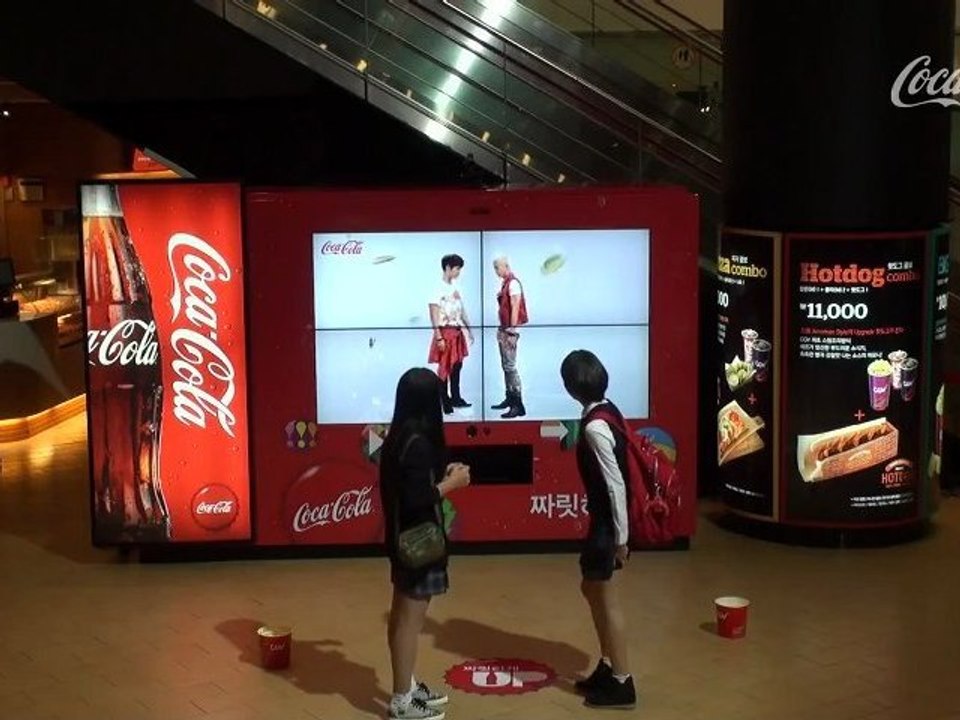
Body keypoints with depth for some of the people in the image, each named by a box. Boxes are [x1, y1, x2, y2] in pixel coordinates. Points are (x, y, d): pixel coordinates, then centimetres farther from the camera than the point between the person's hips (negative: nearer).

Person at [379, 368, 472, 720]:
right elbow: (417, 499, -25)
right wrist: (452, 482, -14)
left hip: (405, 537, 10)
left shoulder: (400, 435, 6)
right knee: (410, 619, -1)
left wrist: (441, 474, 12)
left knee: (402, 615, 18)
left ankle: (406, 687, 31)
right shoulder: (418, 441, -23)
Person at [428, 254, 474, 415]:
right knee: (445, 367, -2)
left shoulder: (455, 287, 11)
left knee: (457, 365, 13)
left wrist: (469, 329, 16)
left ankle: (455, 398, 23)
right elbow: (434, 314, -16)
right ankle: (444, 402, 5)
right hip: (446, 332, -8)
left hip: (458, 331, 8)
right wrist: (438, 337, -20)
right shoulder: (439, 288, -13)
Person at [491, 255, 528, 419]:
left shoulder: (513, 283, -13)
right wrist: (502, 330, 15)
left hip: (510, 330, -10)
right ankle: (510, 399, 26)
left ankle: (518, 405, -13)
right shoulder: (505, 283, 13)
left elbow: (515, 308, -18)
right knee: (506, 366, 16)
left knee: (510, 366, -12)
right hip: (504, 329, 10)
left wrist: (512, 332, -20)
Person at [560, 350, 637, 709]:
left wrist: (620, 538, -19)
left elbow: (616, 484, -24)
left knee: (607, 598, 2)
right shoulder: (607, 410, 5)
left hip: (608, 521, -9)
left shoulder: (594, 426, -24)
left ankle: (621, 683, 13)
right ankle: (607, 667, 31)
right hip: (604, 518, 9)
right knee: (591, 588, 20)